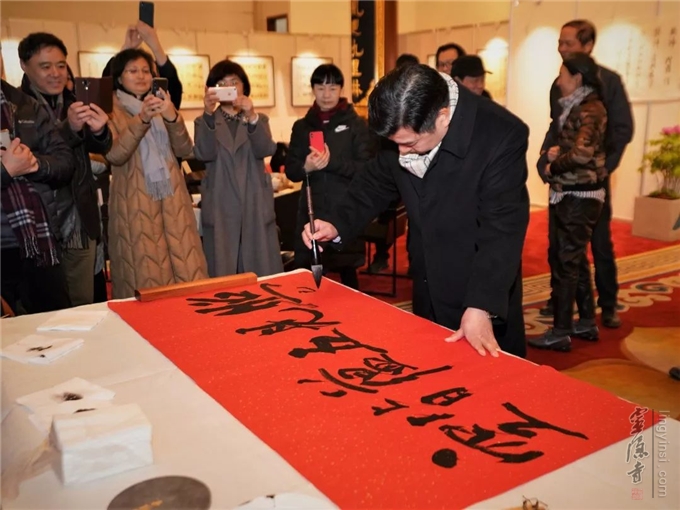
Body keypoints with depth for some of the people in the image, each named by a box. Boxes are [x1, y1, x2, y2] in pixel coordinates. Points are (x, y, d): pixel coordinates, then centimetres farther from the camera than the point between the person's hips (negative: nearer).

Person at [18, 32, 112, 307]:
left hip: (80, 223, 4)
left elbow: (102, 148, 2)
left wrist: (99, 130, -21)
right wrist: (69, 128, -32)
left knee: (83, 307, 11)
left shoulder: (75, 102, 9)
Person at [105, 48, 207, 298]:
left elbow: (184, 150, 2)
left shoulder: (162, 106, 16)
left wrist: (172, 117, -16)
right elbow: (114, 155, -14)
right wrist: (142, 119, -24)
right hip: (135, 205, -4)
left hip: (172, 202, 4)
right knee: (146, 281, -3)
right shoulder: (111, 110, 3)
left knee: (186, 273, -1)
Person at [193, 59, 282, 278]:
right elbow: (204, 154, -11)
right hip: (221, 209, -1)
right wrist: (208, 114, -24)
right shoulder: (205, 122, 9)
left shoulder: (259, 119, 12)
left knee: (263, 275, 2)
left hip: (256, 207, 1)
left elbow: (265, 150, -8)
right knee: (223, 277, 0)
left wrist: (251, 116, -24)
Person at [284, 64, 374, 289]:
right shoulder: (302, 126, 10)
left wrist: (332, 162, -19)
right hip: (311, 211, 3)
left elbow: (366, 169, -5)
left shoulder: (356, 124, 1)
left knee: (347, 272, 3)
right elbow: (290, 170, 8)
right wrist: (306, 167, -14)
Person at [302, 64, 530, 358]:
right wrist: (338, 225, -9)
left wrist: (481, 308, -31)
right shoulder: (403, 132, -9)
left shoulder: (502, 136, -26)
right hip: (428, 292, 6)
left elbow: (501, 232, -25)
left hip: (486, 297, -5)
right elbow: (376, 183, 6)